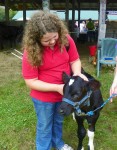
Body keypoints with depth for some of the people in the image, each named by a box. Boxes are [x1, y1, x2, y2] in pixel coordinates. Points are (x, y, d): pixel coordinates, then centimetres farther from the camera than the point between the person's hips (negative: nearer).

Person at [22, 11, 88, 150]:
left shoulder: (66, 40, -17)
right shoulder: (31, 51, -25)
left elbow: (75, 60, -4)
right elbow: (31, 82, -22)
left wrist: (77, 73, -26)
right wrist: (57, 87, -28)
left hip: (64, 92, 4)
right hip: (43, 97, -4)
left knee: (59, 121, 28)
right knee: (45, 126, 17)